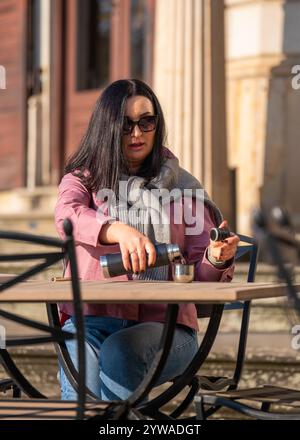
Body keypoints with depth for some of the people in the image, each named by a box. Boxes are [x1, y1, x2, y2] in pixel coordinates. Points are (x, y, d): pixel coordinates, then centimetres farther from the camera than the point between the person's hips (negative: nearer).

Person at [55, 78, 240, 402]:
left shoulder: (182, 188, 16)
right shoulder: (82, 180, 14)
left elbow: (202, 276, 10)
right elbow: (67, 217, -12)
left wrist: (217, 259, -16)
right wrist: (118, 231, -33)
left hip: (163, 324, 0)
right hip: (92, 318, 0)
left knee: (118, 351, -33)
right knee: (82, 354, -34)